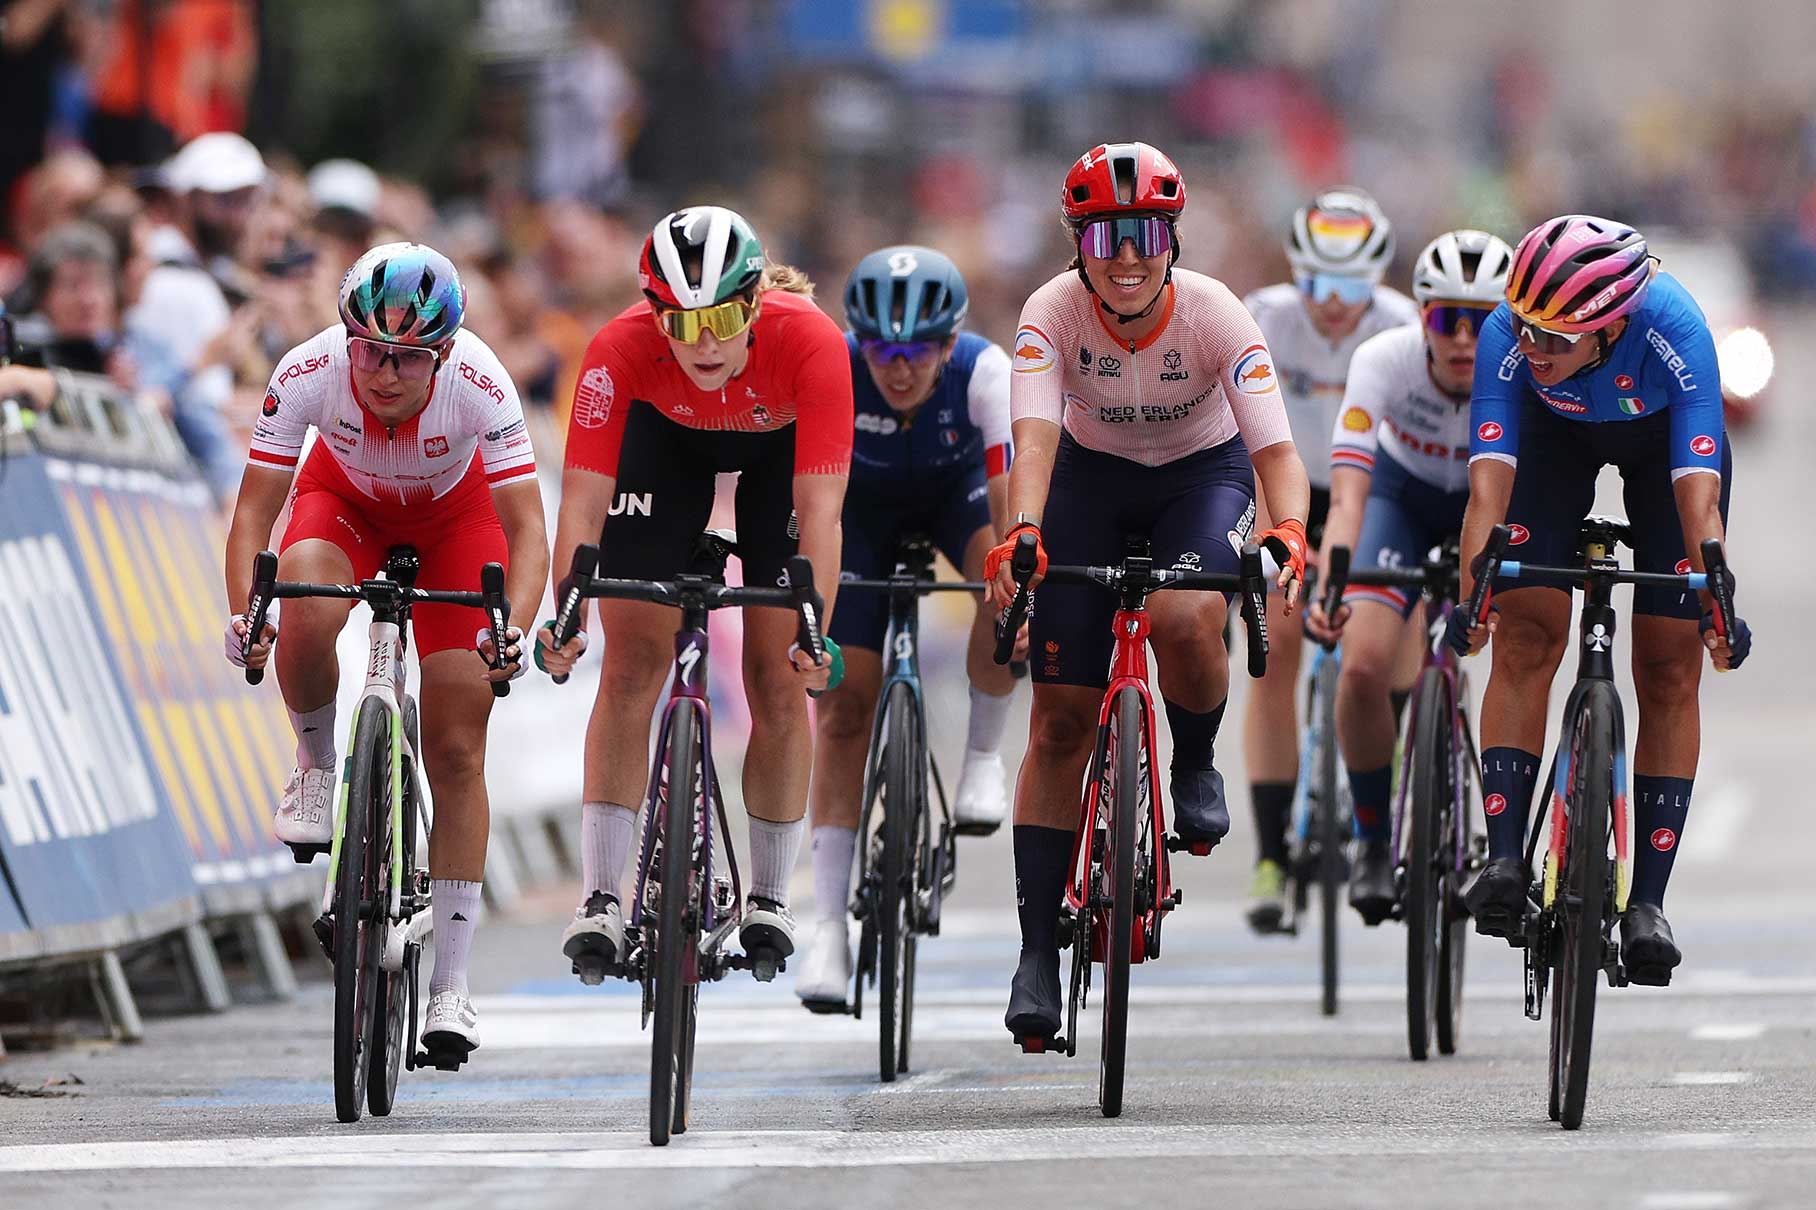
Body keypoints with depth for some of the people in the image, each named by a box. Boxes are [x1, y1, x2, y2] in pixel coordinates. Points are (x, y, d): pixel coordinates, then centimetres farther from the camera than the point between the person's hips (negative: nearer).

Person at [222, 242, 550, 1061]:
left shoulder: (478, 384, -35)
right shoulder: (308, 373, -33)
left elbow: (526, 528, -35)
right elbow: (253, 510, -30)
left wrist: (513, 628, -53)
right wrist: (243, 612, -46)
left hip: (452, 514, 0)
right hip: (345, 501, 1)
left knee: (457, 753, -7)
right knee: (305, 619, -36)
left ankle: (451, 986, -1)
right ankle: (316, 769, -4)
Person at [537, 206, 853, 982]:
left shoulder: (810, 342, -40)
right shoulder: (622, 350, -37)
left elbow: (820, 509, -41)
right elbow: (582, 502, -38)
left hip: (781, 443, 0)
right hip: (666, 434, 1)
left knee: (777, 676, -3)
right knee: (632, 666, -7)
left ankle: (769, 897, 12)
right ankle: (599, 898, -3)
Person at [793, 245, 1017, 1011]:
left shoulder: (984, 370, -34)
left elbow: (1009, 485, -43)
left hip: (956, 489, 0)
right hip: (863, 500, 0)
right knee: (844, 704, -9)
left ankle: (983, 754, -10)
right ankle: (829, 923, -5)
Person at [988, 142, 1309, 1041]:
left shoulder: (1214, 315, -27)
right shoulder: (1054, 312, -25)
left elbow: (1275, 447, -34)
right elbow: (1035, 436, -37)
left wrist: (1288, 534, -54)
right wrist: (1023, 532, -56)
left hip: (1203, 472, -1)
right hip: (1093, 474, 1)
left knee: (1186, 620, -35)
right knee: (1060, 721, -5)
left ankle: (1197, 765, -1)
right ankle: (1038, 949, 1)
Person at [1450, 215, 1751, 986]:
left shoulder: (1674, 329, -41)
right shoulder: (1508, 335, -36)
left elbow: (1698, 492, -44)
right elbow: (1490, 480, -40)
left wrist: (1719, 609, -53)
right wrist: (1469, 598, -51)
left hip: (1664, 437, -1)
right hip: (1557, 433, 1)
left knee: (1669, 664, -5)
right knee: (1527, 632, -15)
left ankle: (1647, 900, -2)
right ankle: (1504, 858, -13)